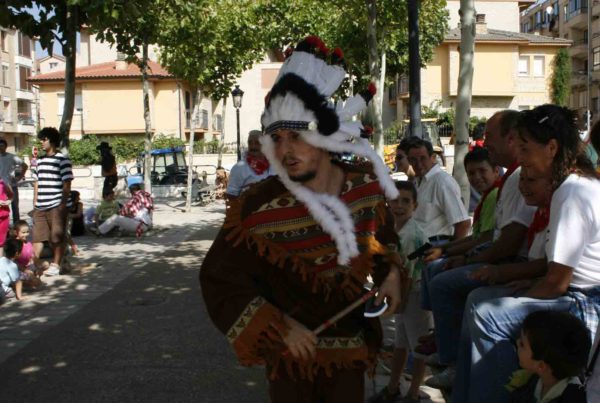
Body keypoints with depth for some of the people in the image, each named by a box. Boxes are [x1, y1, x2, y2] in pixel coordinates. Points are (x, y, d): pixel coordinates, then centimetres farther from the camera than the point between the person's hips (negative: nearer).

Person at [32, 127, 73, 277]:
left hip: (57, 205, -6)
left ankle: (55, 265, 10)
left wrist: (63, 204, -14)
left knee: (57, 236, 1)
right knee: (37, 235, 7)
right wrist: (35, 202, 12)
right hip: (40, 206, 6)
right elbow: (37, 182, 18)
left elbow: (67, 184, -9)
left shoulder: (62, 160, -6)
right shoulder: (40, 161, 14)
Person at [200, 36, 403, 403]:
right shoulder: (257, 210, -23)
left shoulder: (368, 187, -11)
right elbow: (219, 280, -14)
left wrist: (391, 272, -7)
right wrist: (279, 327, -19)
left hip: (352, 348, 3)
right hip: (292, 352, -2)